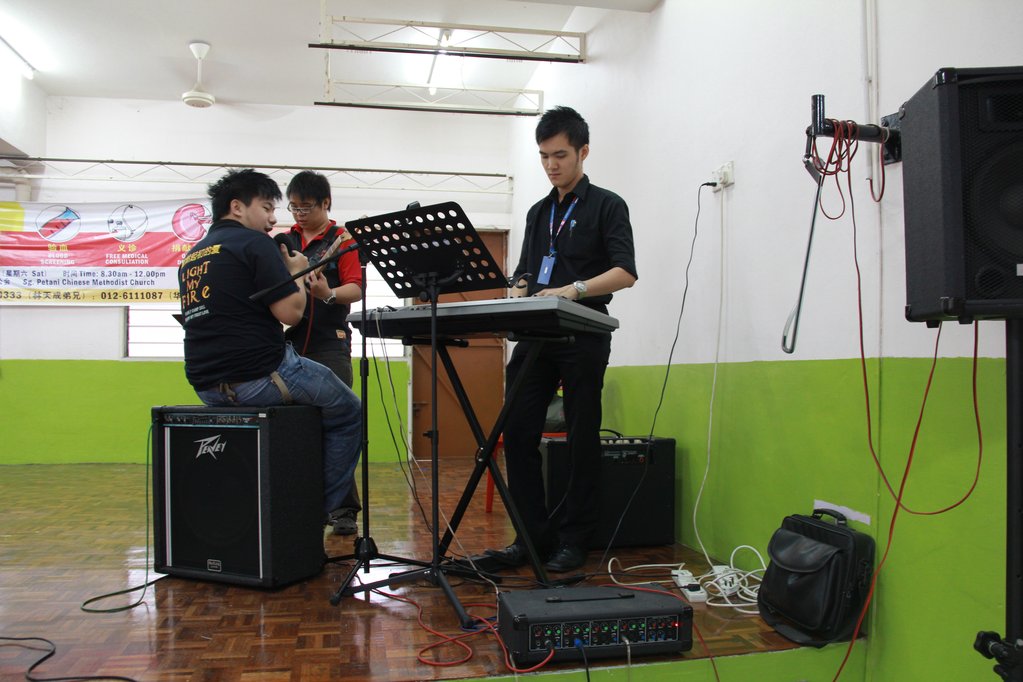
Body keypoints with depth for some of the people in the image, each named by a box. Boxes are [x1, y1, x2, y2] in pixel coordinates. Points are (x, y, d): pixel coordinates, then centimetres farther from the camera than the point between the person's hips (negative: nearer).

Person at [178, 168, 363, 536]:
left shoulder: (191, 256, 17)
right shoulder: (254, 243, -8)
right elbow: (290, 312, -15)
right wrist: (297, 273, 5)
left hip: (207, 384, 9)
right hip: (257, 376, -9)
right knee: (347, 411, 11)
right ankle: (321, 508, 12)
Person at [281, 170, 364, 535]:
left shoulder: (342, 239, 3)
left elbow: (355, 289, -7)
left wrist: (328, 294, -27)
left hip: (328, 343, -4)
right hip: (288, 341, 5)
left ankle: (344, 508, 1)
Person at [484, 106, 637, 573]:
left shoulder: (606, 206, 3)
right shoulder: (538, 212, 21)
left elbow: (625, 272, -10)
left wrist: (573, 290, -24)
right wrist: (518, 292, 0)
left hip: (583, 337, -5)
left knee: (582, 442, 1)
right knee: (518, 435, 0)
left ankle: (573, 541, 11)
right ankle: (533, 536, 10)